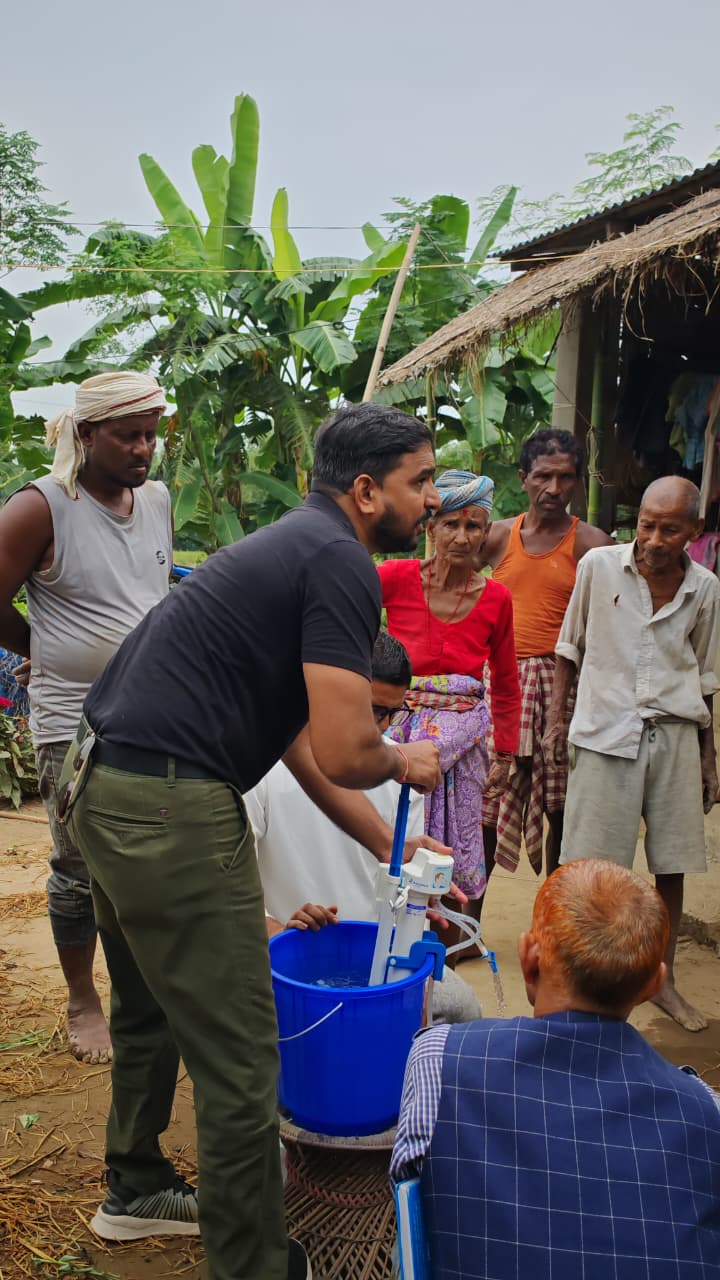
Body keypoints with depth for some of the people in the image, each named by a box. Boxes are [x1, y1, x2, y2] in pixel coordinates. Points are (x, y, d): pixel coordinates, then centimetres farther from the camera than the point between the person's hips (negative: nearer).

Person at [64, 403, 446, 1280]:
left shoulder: (297, 547, 17)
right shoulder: (340, 561, -12)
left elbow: (303, 745, 20)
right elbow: (344, 753, -20)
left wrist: (392, 847, 22)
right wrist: (406, 762, 3)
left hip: (105, 783, 11)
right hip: (168, 809, -11)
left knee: (150, 1009, 28)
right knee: (236, 1059, 1)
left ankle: (135, 1190, 49)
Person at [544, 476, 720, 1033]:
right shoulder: (600, 565, -4)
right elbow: (571, 644, 8)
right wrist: (557, 715, 5)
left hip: (675, 735, 2)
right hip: (605, 731, -2)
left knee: (672, 865, 8)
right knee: (595, 868, 0)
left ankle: (664, 979, 25)